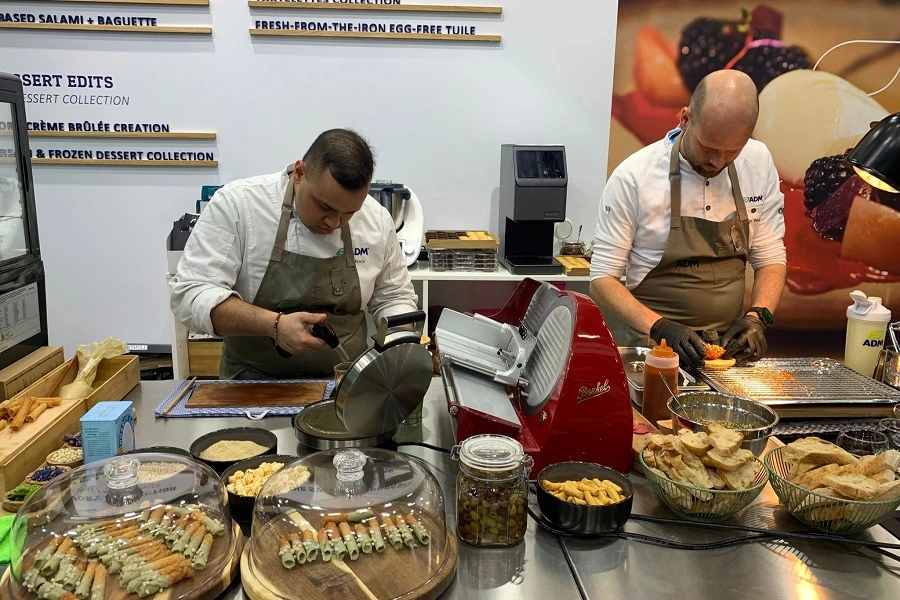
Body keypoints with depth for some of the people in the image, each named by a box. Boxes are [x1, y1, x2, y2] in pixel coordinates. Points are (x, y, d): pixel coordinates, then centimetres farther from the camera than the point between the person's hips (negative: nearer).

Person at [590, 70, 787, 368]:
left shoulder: (759, 163, -1)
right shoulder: (633, 176, -13)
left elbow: (770, 258, 7)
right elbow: (602, 279, -9)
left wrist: (757, 317, -10)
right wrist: (661, 329, -22)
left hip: (731, 344, 5)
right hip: (653, 345, -5)